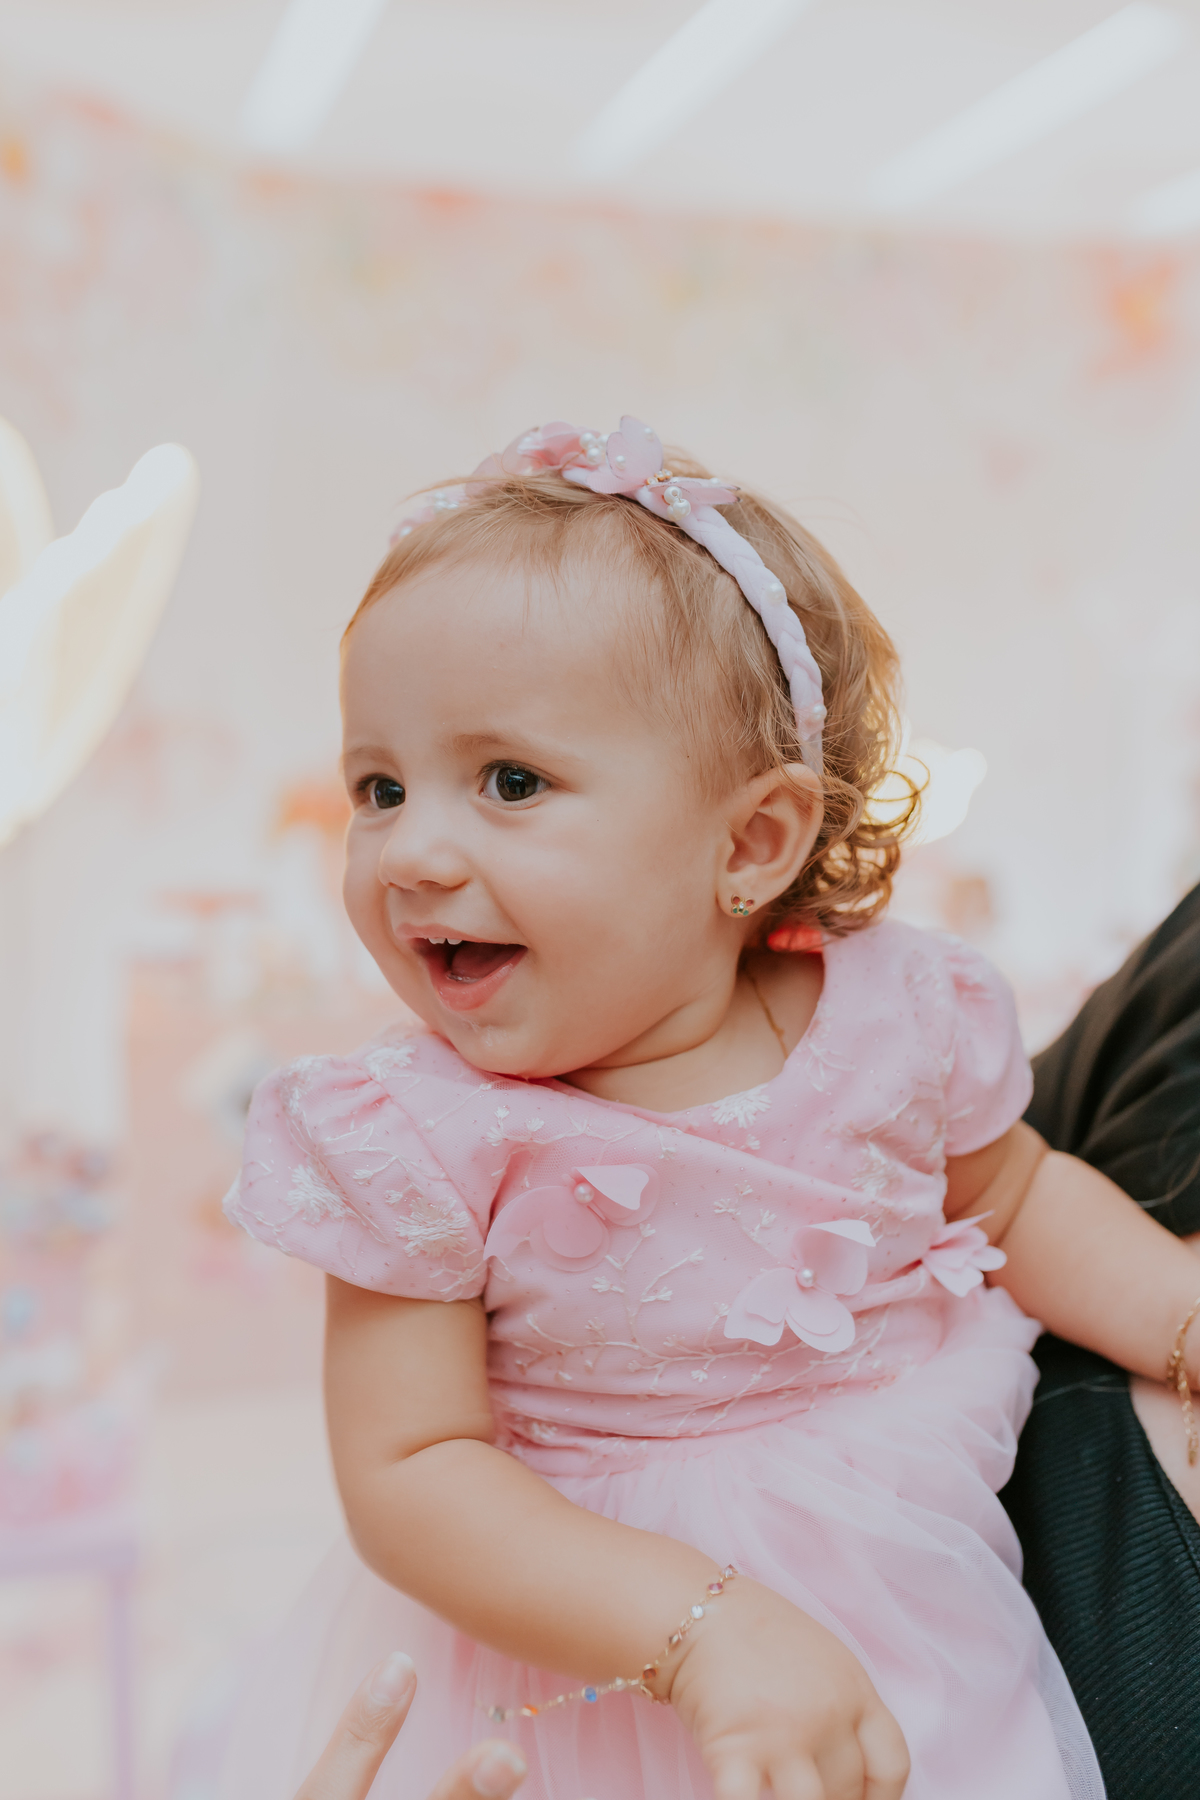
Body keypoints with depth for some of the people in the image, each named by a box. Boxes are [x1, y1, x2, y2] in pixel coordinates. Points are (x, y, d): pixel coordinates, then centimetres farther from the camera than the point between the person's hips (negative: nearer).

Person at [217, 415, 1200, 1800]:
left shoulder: (893, 1016, -14)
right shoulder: (423, 1141, -22)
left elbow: (1016, 1193, 6)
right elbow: (407, 1475, -23)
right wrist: (705, 1630, -33)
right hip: (594, 1645, -2)